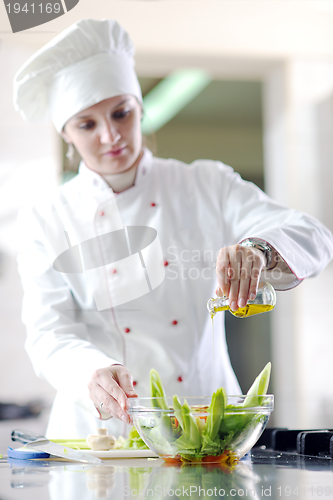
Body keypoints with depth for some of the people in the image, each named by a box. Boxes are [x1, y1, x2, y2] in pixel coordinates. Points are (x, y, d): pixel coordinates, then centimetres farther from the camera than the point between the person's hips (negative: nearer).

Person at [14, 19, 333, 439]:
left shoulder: (207, 187, 5)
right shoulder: (45, 224, 5)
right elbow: (49, 335, -5)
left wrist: (258, 251, -28)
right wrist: (96, 373, -28)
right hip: (101, 435, 0)